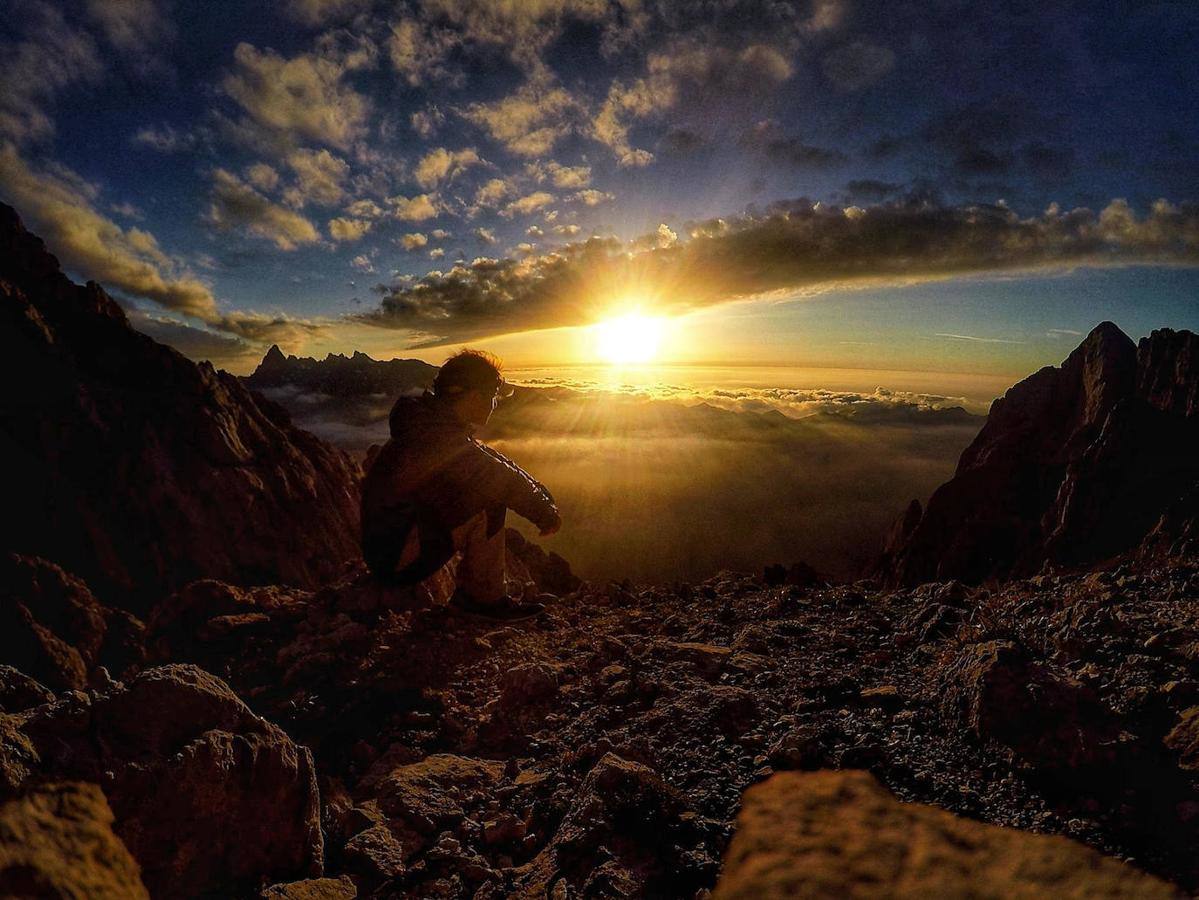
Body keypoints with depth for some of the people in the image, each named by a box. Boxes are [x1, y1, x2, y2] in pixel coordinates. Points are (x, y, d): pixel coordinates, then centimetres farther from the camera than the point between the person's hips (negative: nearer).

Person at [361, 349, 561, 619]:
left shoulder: (429, 420, 8)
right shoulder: (440, 437, -23)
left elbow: (493, 459, 10)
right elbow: (503, 479, -22)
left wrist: (543, 497, 5)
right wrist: (546, 514, -8)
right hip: (397, 558, -10)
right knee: (490, 497, -20)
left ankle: (469, 595, 10)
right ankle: (485, 597, -5)